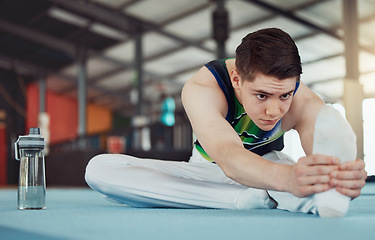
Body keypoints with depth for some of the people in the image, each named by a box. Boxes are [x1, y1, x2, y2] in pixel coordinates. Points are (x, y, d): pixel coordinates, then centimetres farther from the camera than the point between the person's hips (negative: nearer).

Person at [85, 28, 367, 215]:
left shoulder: (304, 103, -26)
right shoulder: (202, 88, -33)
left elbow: (327, 155, -43)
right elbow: (228, 157, -51)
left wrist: (344, 175, -71)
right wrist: (288, 178, -74)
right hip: (208, 170, 2)